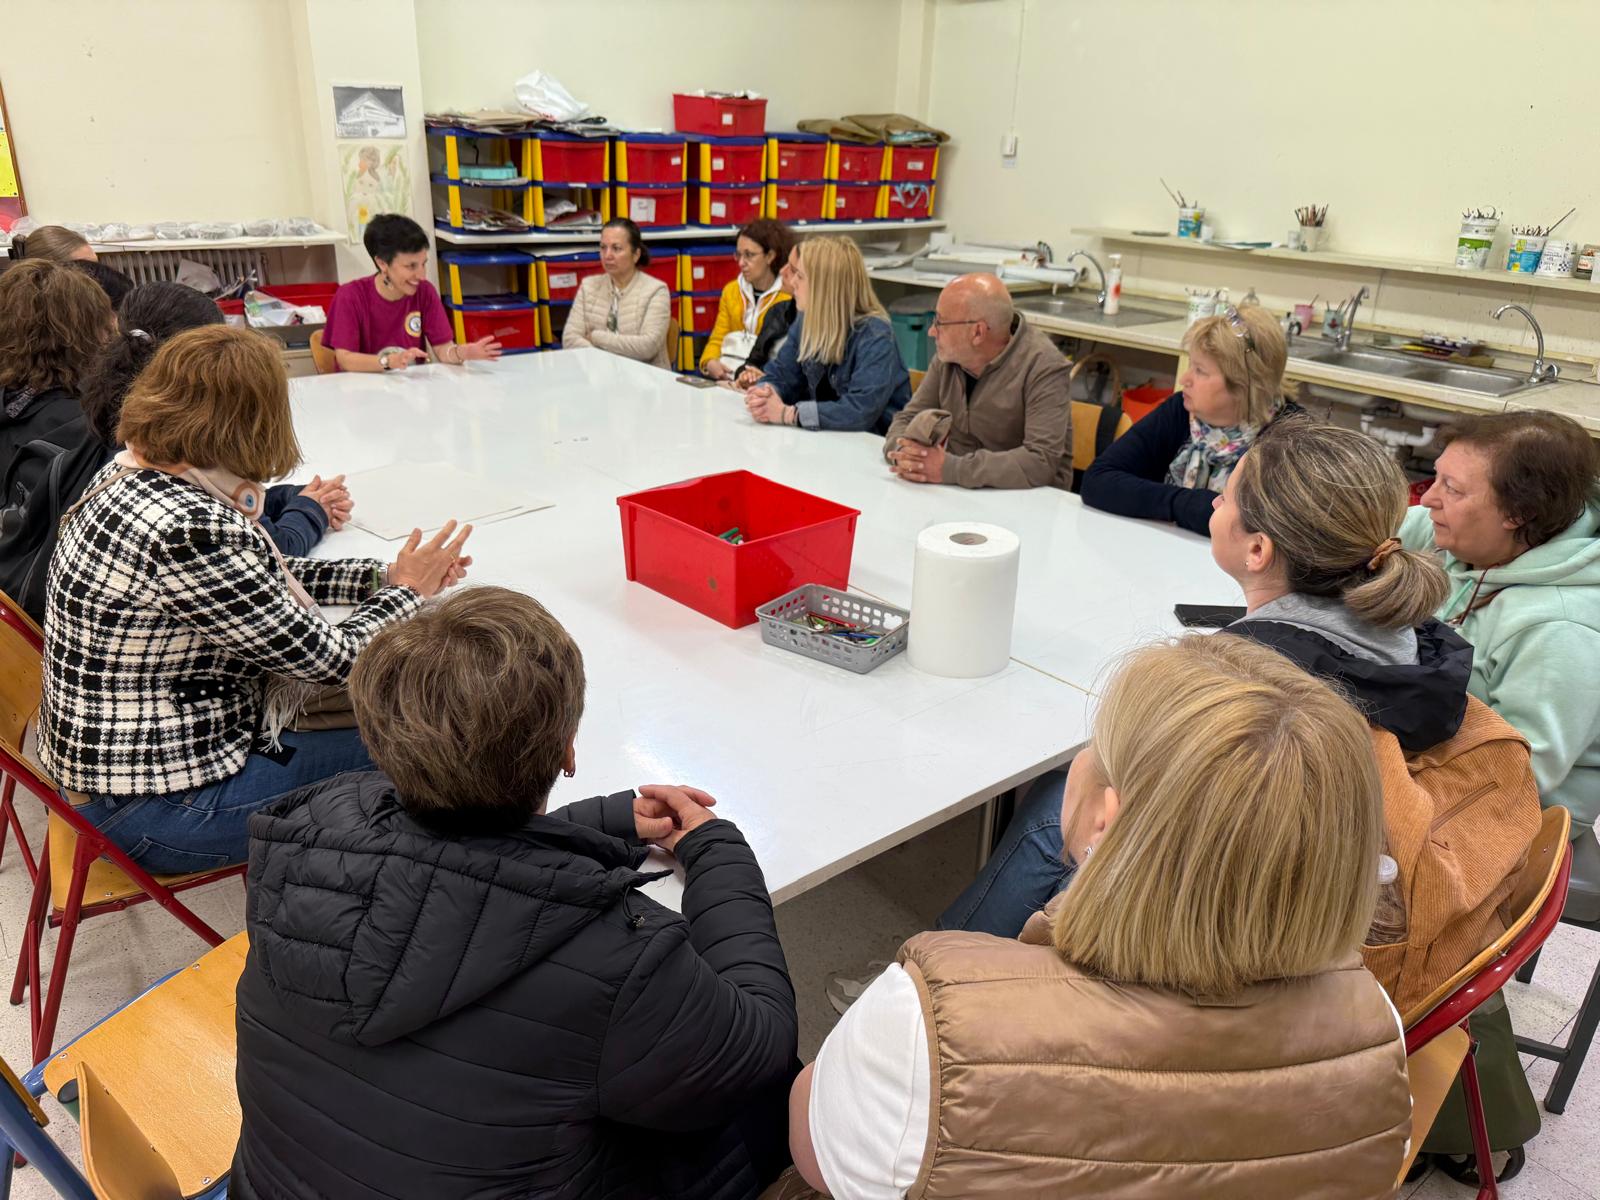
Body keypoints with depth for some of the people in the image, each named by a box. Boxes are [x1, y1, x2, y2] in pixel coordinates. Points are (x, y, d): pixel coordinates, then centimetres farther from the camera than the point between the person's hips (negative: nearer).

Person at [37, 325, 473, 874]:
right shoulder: (192, 530, -30)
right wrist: (406, 591, -2)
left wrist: (379, 576, 8)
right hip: (161, 807, -9)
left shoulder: (131, 473, 0)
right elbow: (329, 659, -20)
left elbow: (254, 579, 14)